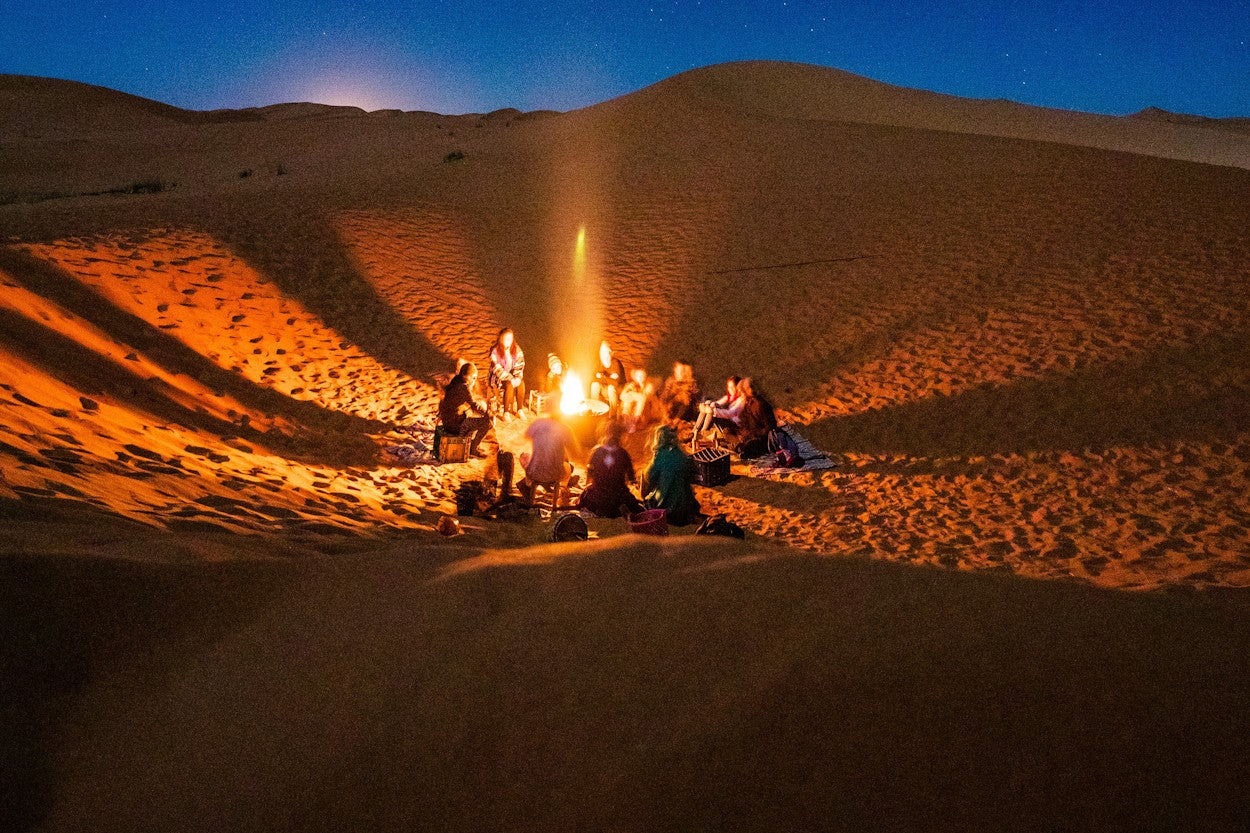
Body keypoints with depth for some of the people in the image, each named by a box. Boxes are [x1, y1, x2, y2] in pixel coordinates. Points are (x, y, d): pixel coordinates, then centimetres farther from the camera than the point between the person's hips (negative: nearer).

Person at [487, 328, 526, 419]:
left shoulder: (517, 350, -3)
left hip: (512, 376, 4)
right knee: (510, 384, -32)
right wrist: (511, 379, -30)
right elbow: (497, 370, -21)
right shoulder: (495, 352, -16)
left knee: (521, 382, -26)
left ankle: (520, 410, -17)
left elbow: (519, 366, -4)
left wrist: (518, 378, -23)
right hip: (497, 378, -4)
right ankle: (506, 413, -25)